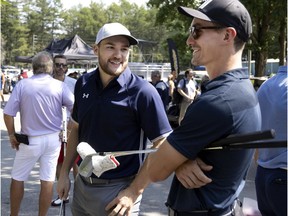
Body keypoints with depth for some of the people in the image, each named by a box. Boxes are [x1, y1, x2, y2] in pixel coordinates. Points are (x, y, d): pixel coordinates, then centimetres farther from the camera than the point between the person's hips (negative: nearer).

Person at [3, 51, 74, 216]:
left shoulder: (22, 85, -9)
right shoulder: (59, 86, -6)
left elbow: (8, 114, -10)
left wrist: (12, 135, 4)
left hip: (30, 140, -1)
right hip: (53, 139, 1)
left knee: (18, 178, 15)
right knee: (48, 180, 8)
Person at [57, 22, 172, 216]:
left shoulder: (142, 92, -17)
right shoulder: (83, 84, 0)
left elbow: (162, 147, -16)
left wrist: (133, 192, -18)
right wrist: (65, 172, 8)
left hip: (117, 191, -5)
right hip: (81, 185, 6)